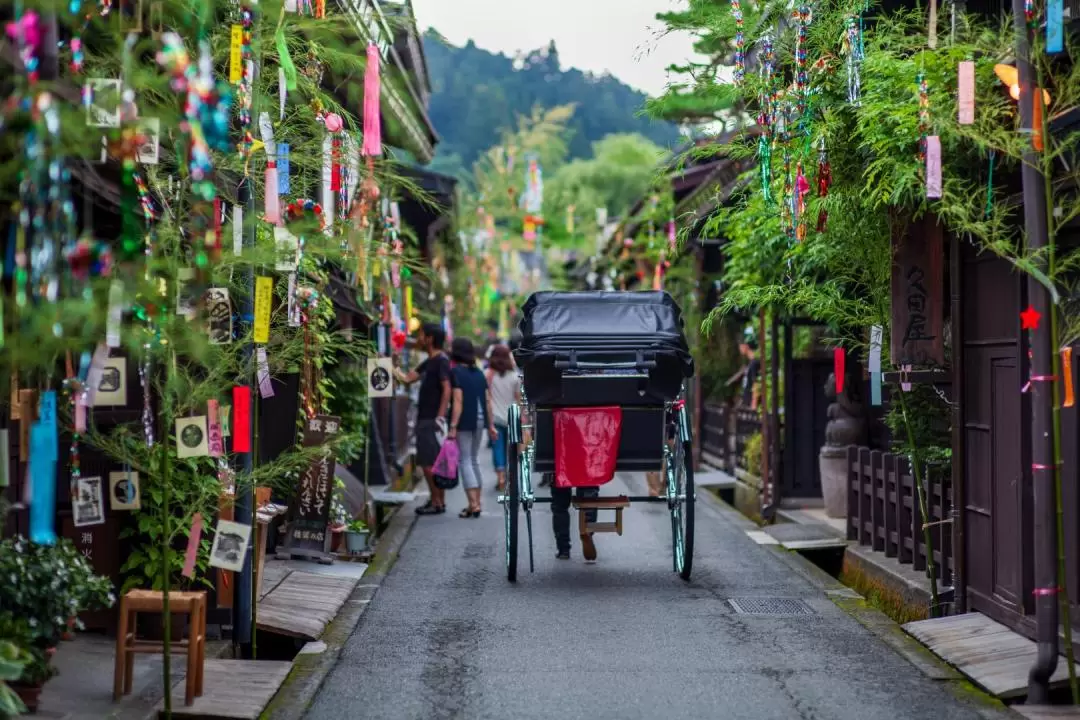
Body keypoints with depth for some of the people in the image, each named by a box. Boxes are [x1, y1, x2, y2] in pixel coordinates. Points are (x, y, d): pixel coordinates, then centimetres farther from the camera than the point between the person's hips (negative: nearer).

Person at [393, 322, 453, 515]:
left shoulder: (441, 361, -12)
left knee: (430, 463, -8)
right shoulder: (429, 362, 18)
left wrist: (440, 417, -24)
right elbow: (407, 378, 23)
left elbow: (447, 390, -19)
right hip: (424, 419, 10)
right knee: (427, 463, 12)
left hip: (432, 420, -10)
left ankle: (437, 502, -3)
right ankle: (437, 500, 17)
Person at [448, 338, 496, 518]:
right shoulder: (478, 373, 12)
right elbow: (488, 400, 11)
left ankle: (474, 504, -12)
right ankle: (476, 502, 18)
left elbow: (458, 401, -16)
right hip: (480, 420, 7)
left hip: (465, 421, -7)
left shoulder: (456, 372, -9)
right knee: (474, 459, 16)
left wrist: (453, 426, -19)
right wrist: (490, 424, 15)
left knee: (465, 461, -4)